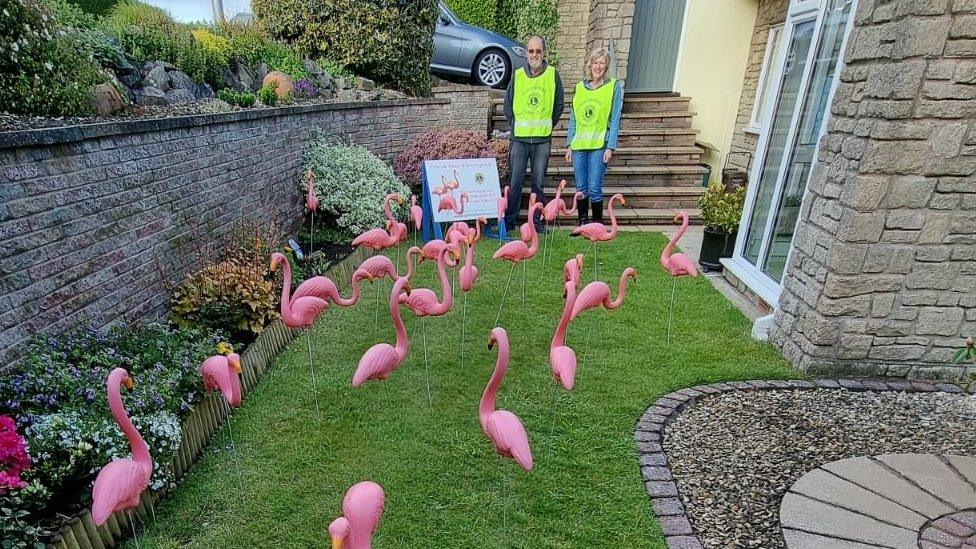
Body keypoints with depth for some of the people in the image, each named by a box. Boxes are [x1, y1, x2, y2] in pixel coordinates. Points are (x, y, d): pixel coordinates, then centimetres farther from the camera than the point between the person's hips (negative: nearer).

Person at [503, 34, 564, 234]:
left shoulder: (553, 75, 4)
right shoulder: (517, 75, 6)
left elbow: (559, 105, 10)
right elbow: (508, 104, 13)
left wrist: (547, 126, 7)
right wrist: (515, 126, 6)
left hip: (543, 139, 0)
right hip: (519, 138, 1)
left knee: (539, 183, 5)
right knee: (514, 182, 0)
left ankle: (538, 221, 14)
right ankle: (509, 220, 11)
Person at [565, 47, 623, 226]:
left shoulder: (614, 86, 3)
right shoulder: (580, 87, 14)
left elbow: (615, 120, -1)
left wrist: (610, 147, -9)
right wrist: (569, 144, 10)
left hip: (600, 144, -4)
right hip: (579, 144, 4)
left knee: (594, 188, -8)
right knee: (581, 189, 6)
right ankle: (582, 224, 17)